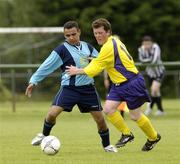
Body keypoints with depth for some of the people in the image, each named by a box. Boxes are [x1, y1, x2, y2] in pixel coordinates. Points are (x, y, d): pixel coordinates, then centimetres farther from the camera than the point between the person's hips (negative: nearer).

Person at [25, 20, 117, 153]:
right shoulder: (62, 50, -7)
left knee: (100, 119, 3)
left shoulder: (88, 47, 9)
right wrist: (33, 81, -11)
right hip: (69, 88, -4)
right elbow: (46, 67, -7)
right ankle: (44, 135, 10)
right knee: (52, 113, -20)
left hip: (88, 88, 4)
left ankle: (107, 145, 25)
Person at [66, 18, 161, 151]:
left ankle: (154, 137, 23)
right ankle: (126, 134, 11)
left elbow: (95, 68, -19)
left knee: (135, 116, 1)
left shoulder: (109, 47, -22)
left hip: (132, 83, -9)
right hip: (119, 84, 9)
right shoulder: (114, 41, 8)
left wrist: (77, 71, -8)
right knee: (108, 109, -4)